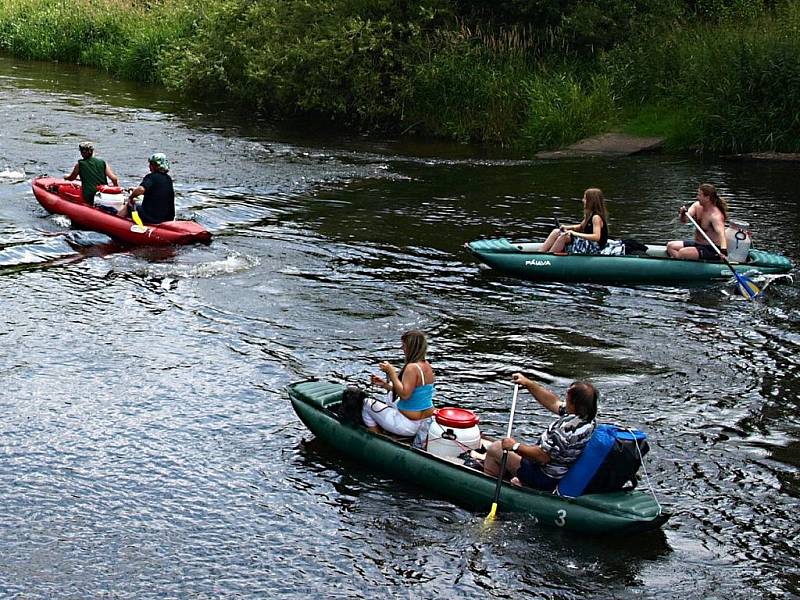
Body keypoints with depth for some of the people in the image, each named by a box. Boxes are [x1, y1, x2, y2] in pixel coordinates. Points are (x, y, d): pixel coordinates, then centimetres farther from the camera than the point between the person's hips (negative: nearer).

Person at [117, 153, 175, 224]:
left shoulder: (151, 177, -14)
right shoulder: (168, 179, 9)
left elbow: (141, 189, -33)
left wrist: (131, 197, -14)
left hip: (151, 217, -7)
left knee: (127, 207, 17)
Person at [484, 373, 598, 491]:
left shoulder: (567, 428, -35)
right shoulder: (587, 418, -7)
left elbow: (543, 456, -30)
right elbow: (554, 403, 5)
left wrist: (515, 446, -18)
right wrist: (528, 383, 5)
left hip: (545, 479, -9)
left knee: (494, 449, 5)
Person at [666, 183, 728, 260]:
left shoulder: (715, 215, -26)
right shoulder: (697, 205, -1)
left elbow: (721, 233, -40)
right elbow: (684, 220, -5)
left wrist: (723, 251, -57)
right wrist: (683, 214, -30)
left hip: (712, 250, -9)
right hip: (697, 243, 9)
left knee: (682, 252, -28)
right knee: (670, 246, 1)